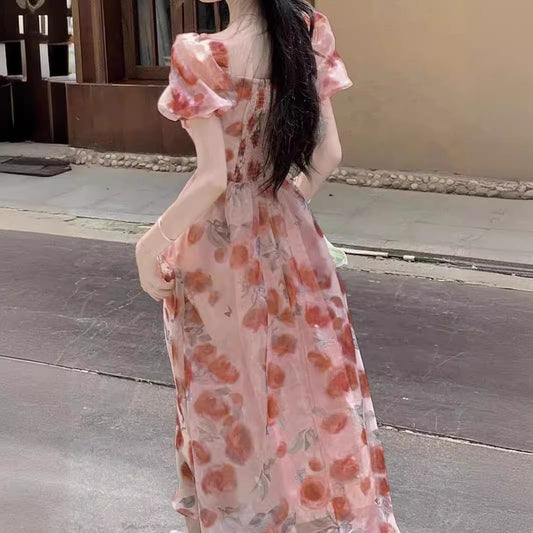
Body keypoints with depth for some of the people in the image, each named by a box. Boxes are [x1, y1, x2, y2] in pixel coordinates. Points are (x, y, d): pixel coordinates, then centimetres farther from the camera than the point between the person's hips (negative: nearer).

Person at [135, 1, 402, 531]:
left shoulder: (201, 56, -20)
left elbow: (213, 177, -21)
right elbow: (328, 155, 1)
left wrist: (150, 245, -8)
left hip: (222, 243, -5)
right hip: (290, 235, 5)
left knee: (232, 388, 13)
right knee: (303, 377, 18)